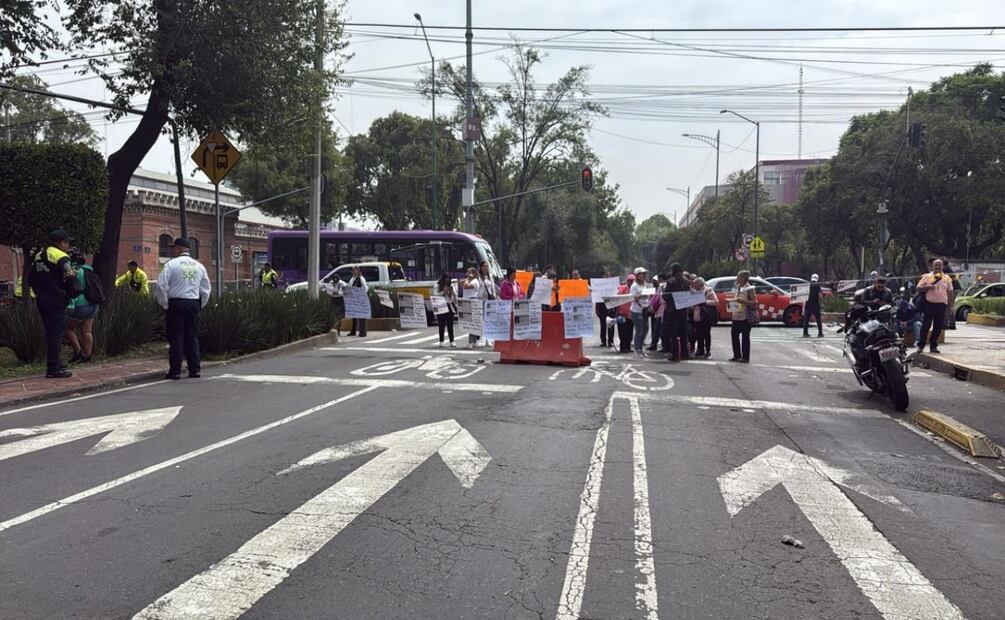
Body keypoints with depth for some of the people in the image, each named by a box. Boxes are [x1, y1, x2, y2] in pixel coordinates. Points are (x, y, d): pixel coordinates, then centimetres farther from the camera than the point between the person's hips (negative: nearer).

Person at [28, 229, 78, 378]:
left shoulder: (39, 256, 15)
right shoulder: (61, 257, -12)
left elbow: (31, 279, 20)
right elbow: (70, 279, -20)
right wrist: (74, 292, -3)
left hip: (42, 301, 8)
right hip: (56, 302, -8)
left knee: (51, 334, 17)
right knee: (56, 334, -5)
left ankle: (56, 364, 25)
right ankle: (53, 369, -6)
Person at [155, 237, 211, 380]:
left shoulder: (171, 264, -6)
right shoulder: (199, 266, 10)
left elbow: (162, 285, -11)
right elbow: (206, 289, 12)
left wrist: (164, 304, -1)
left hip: (176, 303, -4)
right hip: (194, 303, 4)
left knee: (176, 338, -1)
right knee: (192, 337, 10)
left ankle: (175, 371, 0)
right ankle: (195, 369, 10)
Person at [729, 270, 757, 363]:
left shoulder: (749, 288, -9)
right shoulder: (737, 288, 13)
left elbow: (755, 302, -13)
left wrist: (743, 301, -24)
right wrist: (730, 301, 7)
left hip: (746, 317, -7)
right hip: (736, 316, 7)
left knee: (745, 336, -2)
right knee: (734, 334, 8)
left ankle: (745, 357, 4)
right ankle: (737, 355, 19)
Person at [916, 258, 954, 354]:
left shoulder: (946, 278, 12)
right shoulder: (927, 277, 6)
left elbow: (950, 293, 14)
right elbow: (918, 288, 4)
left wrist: (950, 306, 9)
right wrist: (927, 287, -14)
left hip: (942, 304, 3)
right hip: (930, 304, -3)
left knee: (938, 326, 5)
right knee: (926, 325, -5)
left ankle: (933, 346, 12)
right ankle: (920, 345, -1)